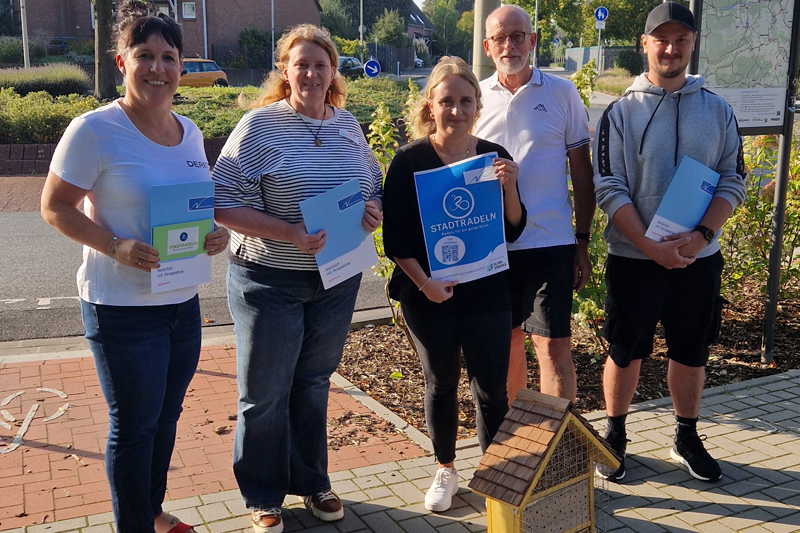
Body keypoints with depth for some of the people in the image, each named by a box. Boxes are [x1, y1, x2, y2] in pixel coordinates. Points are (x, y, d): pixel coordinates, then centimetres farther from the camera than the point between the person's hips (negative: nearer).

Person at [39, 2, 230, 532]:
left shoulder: (189, 132, 7)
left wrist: (217, 231, -4)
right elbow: (55, 205, -10)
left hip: (184, 299, 7)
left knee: (166, 416, 20)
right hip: (122, 306, -6)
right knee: (134, 426, 6)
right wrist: (115, 246, -24)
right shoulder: (95, 130, -13)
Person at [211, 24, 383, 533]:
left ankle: (312, 481, 37)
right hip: (270, 280, -5)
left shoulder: (348, 125, 7)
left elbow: (375, 185, 17)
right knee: (265, 394, 7)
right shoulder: (260, 125, -10)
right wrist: (289, 234, -25)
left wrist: (375, 211, -6)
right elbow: (225, 205, -15)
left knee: (315, 384, 19)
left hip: (337, 278, 5)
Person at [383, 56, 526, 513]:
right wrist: (423, 282, -18)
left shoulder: (495, 157, 2)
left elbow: (514, 231, 2)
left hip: (487, 292, 2)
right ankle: (446, 471, 33)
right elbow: (395, 237, -6)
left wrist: (509, 188, -14)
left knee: (492, 388, 4)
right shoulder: (409, 161, -6)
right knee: (441, 383, 13)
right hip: (429, 294, -1)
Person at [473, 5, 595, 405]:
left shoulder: (562, 93, 1)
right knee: (507, 340, 14)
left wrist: (583, 241, 1)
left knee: (553, 346, -5)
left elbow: (582, 172, 4)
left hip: (549, 240, -2)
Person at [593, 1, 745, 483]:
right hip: (634, 259, -2)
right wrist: (652, 247, -16)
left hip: (700, 259, 2)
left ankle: (688, 439, 32)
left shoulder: (718, 111, 5)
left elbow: (734, 182, 2)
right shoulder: (621, 113, -3)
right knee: (626, 352, 7)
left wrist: (699, 236, -14)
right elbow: (610, 190, -7)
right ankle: (615, 437, 26)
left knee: (691, 353, 13)